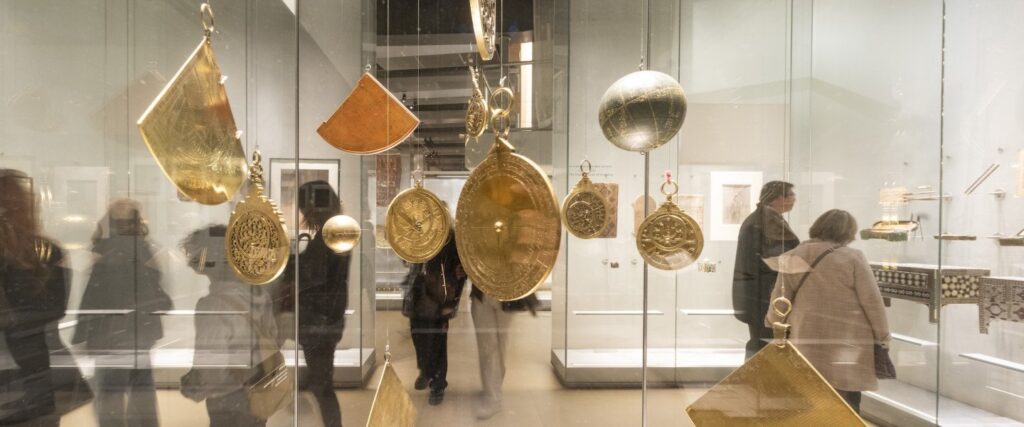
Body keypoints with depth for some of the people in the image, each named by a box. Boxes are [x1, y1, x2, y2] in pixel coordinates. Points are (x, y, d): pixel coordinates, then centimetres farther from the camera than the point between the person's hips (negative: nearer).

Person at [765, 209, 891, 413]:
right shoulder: (853, 257, -7)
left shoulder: (794, 258, 3)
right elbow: (872, 302, -5)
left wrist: (773, 322, 24)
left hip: (807, 344, 3)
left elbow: (779, 301, 6)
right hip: (848, 344, -2)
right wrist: (882, 337, 7)